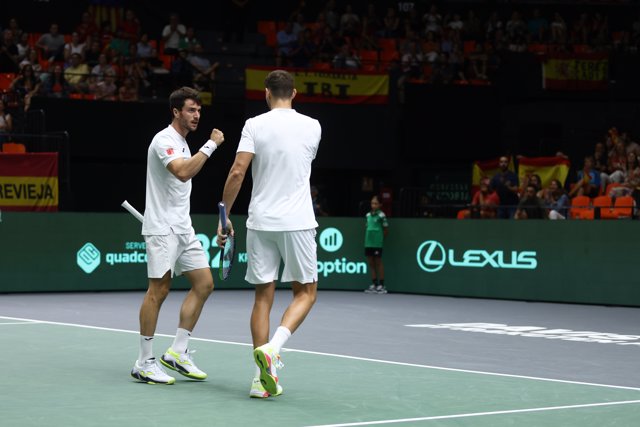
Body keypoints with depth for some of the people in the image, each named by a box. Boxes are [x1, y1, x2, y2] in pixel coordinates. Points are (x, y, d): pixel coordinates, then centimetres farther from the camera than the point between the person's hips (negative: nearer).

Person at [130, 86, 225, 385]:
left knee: (204, 284, 3)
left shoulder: (182, 142, 18)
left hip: (182, 229, 9)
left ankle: (177, 352, 8)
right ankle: (144, 363, -1)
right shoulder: (164, 140, -12)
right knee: (158, 290, -7)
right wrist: (210, 145, -24)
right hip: (162, 228, -9)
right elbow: (183, 173, -29)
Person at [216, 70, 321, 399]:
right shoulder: (312, 126, 2)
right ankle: (271, 348, -14)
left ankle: (262, 378, 5)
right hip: (297, 222, -1)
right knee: (305, 292, 10)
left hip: (260, 223, 1)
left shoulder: (254, 125, -2)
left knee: (263, 296, 8)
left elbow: (237, 172, -10)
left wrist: (224, 217, -2)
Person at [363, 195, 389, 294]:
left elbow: (386, 230, -2)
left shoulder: (381, 215, -7)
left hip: (377, 243, -6)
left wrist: (380, 238, 0)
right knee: (371, 263, 8)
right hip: (368, 242, 6)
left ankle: (381, 285, 4)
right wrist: (368, 238, 8)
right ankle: (374, 285, 15)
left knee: (378, 262, -1)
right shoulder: (368, 215, 11)